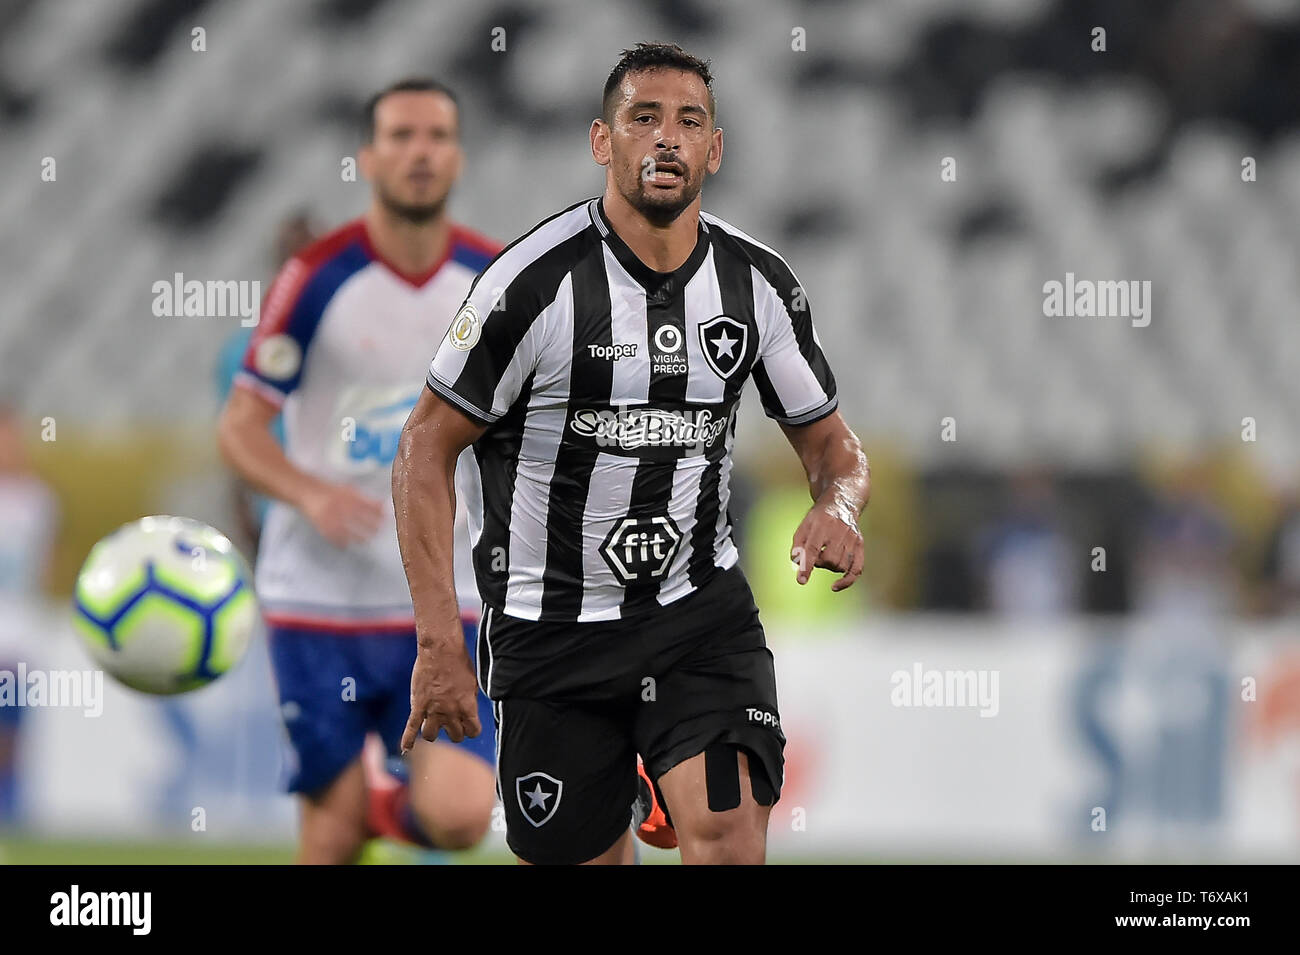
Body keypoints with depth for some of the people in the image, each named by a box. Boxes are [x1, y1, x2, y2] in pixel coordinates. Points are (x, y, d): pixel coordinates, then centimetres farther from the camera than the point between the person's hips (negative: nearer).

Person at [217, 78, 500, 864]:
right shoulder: (318, 278, -8)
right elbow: (240, 427, -6)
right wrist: (310, 494, -24)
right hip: (319, 594, -2)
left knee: (460, 816, -13)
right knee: (333, 834, -3)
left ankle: (393, 808, 21)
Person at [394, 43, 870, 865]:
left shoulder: (760, 284, 0)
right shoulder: (537, 281, -13)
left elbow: (831, 442, 11)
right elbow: (427, 449, -8)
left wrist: (837, 509, -15)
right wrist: (440, 643, -14)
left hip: (700, 606, 2)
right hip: (550, 631, -2)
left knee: (730, 832, -21)